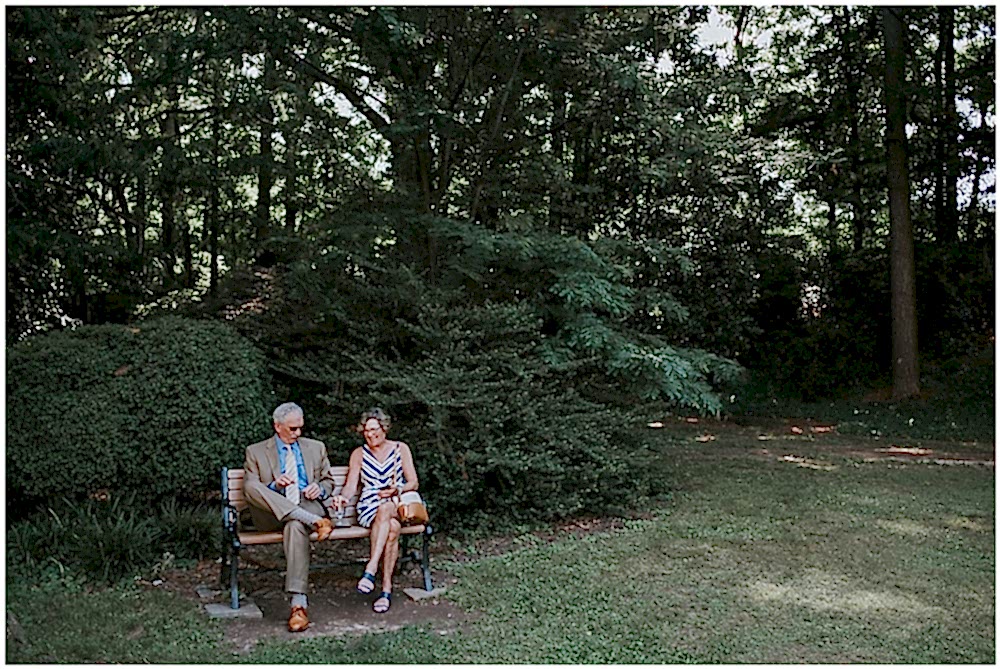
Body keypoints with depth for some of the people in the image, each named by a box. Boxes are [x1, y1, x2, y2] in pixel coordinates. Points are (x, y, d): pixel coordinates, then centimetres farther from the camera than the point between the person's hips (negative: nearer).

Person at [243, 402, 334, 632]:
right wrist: (274, 485, -14)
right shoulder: (256, 452, 13)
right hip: (271, 515, 0)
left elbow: (329, 482, 23)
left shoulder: (316, 448, 20)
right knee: (251, 485, -31)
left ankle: (299, 602, -43)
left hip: (308, 507, 0)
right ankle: (314, 522, -37)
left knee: (295, 525, -38)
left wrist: (320, 489, -1)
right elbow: (250, 489, 6)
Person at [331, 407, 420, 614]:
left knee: (385, 509, -39)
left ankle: (371, 570, -44)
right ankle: (386, 588, -41)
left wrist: (397, 490, -15)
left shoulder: (400, 449, 11)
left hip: (398, 505, 0)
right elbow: (351, 485, 6)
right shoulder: (359, 454, 14)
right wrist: (343, 497, -18)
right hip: (369, 507, 0)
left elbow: (413, 482, 6)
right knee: (392, 527, -36)